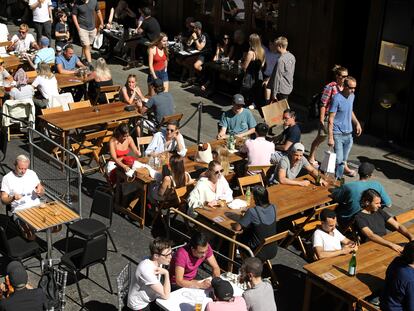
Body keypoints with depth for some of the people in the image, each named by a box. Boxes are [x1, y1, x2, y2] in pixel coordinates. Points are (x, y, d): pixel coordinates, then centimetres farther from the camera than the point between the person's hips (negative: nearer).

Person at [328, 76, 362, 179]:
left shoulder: (352, 96, 6)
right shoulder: (337, 98, -16)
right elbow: (331, 119, -16)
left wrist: (357, 123, 13)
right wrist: (330, 137, -19)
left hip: (348, 133, 7)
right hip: (338, 134, -7)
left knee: (343, 160, 11)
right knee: (339, 160, -9)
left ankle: (339, 178, 22)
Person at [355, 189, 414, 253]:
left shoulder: (380, 212, 11)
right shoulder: (359, 217, -10)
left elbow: (398, 226, 8)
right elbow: (371, 236, -23)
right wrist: (391, 245, -34)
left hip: (386, 244, 7)